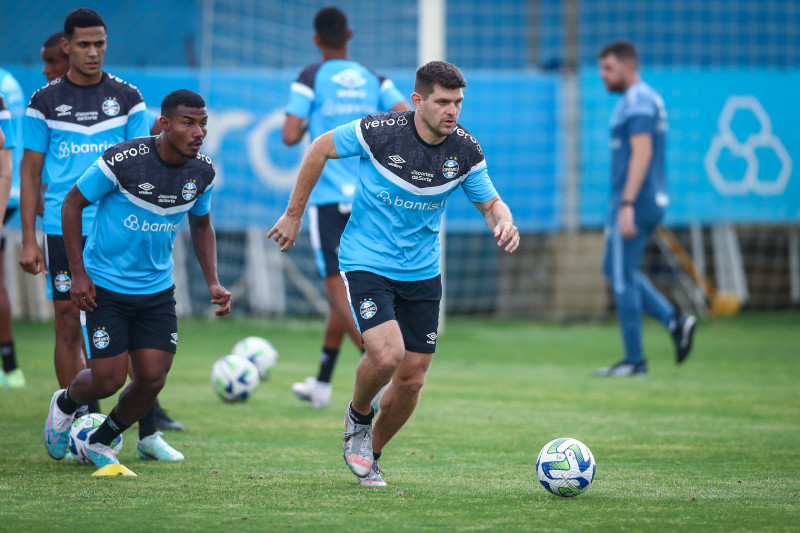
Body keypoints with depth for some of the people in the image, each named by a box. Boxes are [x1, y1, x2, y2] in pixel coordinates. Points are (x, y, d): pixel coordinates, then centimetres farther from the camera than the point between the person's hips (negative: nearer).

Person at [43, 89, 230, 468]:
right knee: (108, 380, -7)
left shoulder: (202, 171, -6)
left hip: (157, 290, 5)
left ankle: (100, 443, 23)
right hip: (104, 286, -5)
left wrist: (213, 282, 2)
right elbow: (73, 203, -9)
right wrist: (78, 273, -12)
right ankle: (65, 403, 30)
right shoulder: (122, 160, -22)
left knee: (152, 379, -4)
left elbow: (201, 226, 14)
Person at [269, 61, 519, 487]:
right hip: (366, 263, -4)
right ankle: (358, 417, 9)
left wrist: (504, 221, -20)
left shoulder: (465, 150, -8)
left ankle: (370, 456, 29)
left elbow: (490, 203, 5)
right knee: (387, 354, -25)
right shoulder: (378, 131, -19)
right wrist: (294, 215, 1)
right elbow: (320, 149, -3)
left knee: (411, 380, 3)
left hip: (422, 272, 4)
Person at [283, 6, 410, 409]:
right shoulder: (373, 81, 9)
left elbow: (290, 136, -12)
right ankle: (322, 383, 27)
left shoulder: (310, 79, -3)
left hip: (327, 198, -5)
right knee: (342, 287, 18)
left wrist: (305, 126, 10)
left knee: (339, 289, -8)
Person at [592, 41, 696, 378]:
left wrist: (627, 205, -27)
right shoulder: (649, 99, 18)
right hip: (652, 201, 11)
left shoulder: (637, 101, -14)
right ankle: (674, 321, 7)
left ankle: (634, 360, 0)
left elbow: (642, 154, -23)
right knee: (615, 269, 17)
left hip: (634, 201, -11)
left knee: (623, 277, -5)